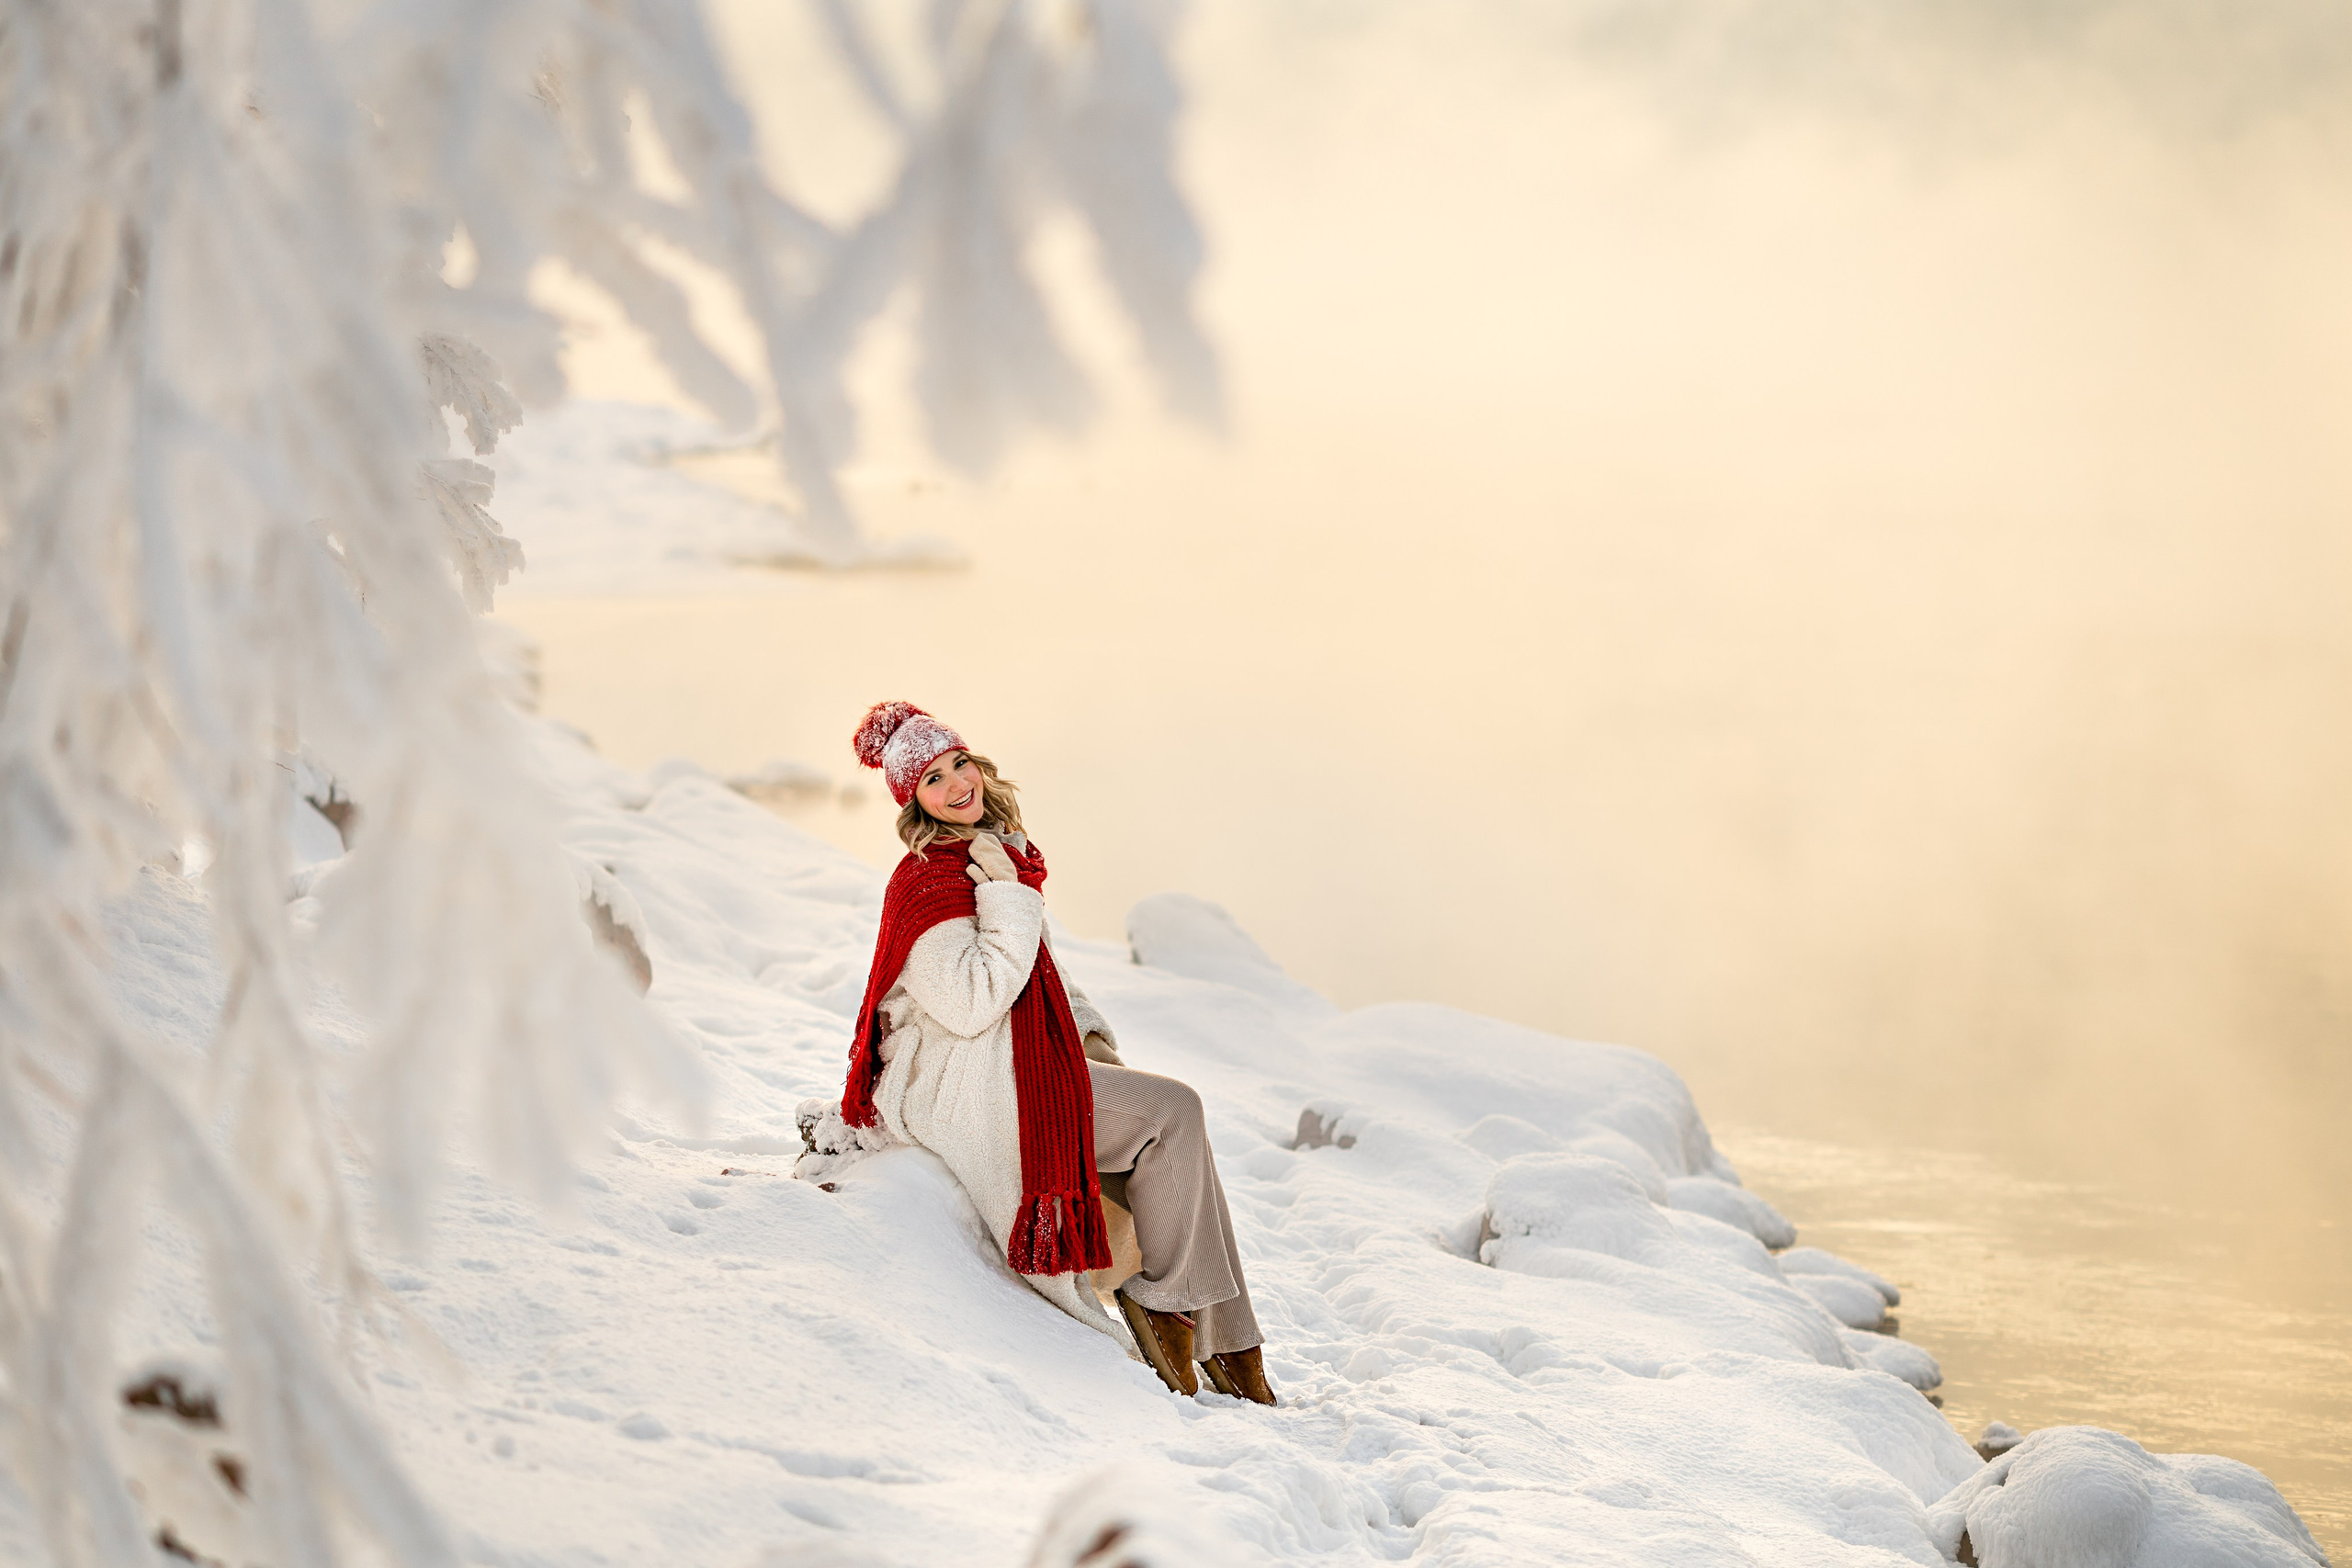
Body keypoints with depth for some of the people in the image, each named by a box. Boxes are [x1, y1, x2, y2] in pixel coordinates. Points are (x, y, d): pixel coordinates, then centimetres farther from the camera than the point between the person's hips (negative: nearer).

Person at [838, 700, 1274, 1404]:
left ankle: (1229, 1349, -4)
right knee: (1172, 1113, -16)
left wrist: (1089, 1033, 11)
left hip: (1018, 1064, 9)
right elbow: (972, 1004, -26)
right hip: (958, 1083, -9)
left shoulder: (997, 856, 14)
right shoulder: (928, 883, -16)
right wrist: (1006, 900, -21)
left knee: (1175, 1120, -3)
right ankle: (1160, 1296, -2)